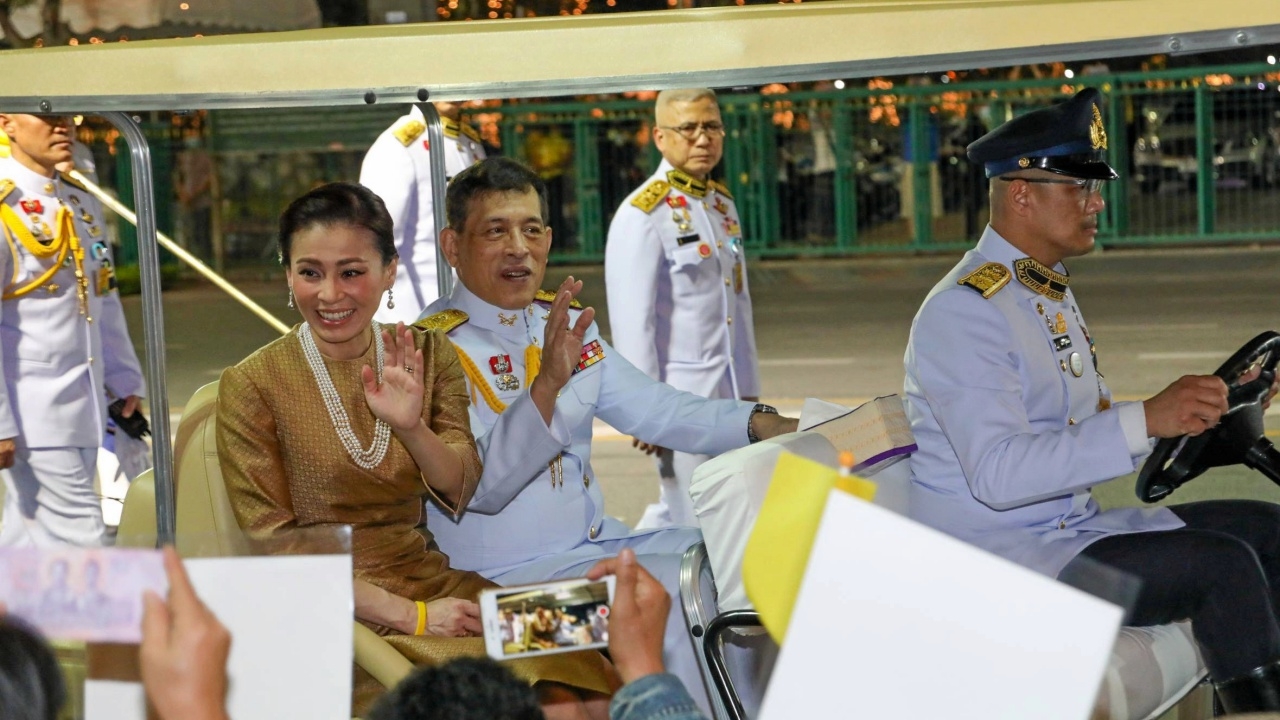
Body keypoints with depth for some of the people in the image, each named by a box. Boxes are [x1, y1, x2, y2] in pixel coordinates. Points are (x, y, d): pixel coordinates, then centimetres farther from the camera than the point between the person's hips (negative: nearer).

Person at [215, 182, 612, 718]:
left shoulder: (428, 356, 9)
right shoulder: (252, 385, -4)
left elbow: (462, 491, 1)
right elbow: (277, 550, -6)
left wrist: (410, 427, -20)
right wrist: (410, 616, -16)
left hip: (431, 582, 4)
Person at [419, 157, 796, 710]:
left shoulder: (565, 322, 9)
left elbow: (651, 409, 12)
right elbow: (481, 487, -25)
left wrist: (764, 425, -3)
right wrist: (547, 384, -39)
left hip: (599, 543, 8)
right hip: (508, 575, -8)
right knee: (672, 592, -25)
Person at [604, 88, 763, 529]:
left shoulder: (723, 204, 14)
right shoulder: (641, 214, -11)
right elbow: (632, 322, -15)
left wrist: (748, 391, 16)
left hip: (727, 394, 8)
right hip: (679, 395, -8)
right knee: (693, 527, -4)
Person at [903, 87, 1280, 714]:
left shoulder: (1052, 291, 16)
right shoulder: (964, 311, -17)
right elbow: (997, 473, -28)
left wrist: (1192, 409, 3)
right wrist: (1146, 419, -30)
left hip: (1071, 528, 10)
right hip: (996, 557, -10)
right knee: (1223, 565, -22)